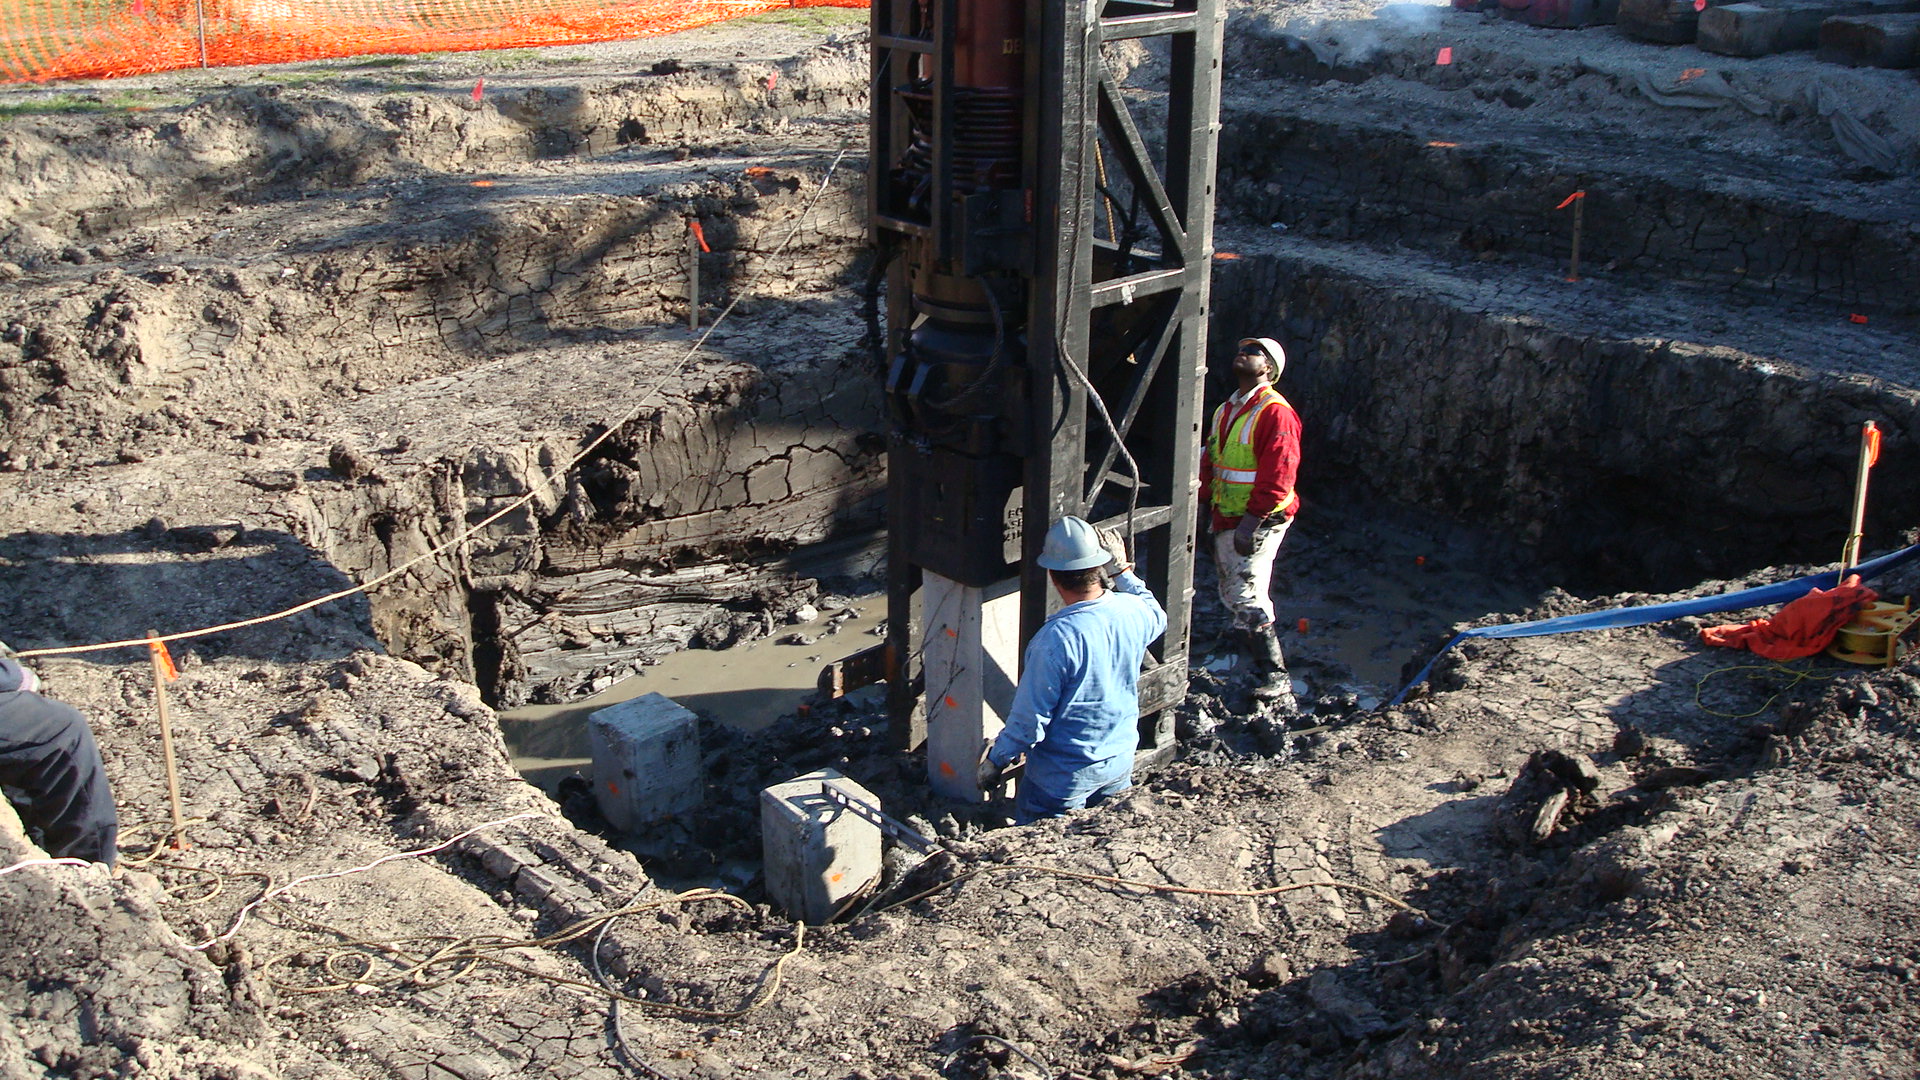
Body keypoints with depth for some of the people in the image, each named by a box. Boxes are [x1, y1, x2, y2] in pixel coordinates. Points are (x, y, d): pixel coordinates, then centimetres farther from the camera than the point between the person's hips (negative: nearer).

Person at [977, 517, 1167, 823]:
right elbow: (1158, 618, 17)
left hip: (1064, 777, -6)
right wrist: (1123, 570, 22)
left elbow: (1029, 720, -21)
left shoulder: (1057, 637, -30)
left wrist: (994, 761, -7)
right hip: (1120, 762, 6)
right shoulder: (1135, 611, -12)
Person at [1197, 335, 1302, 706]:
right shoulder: (1225, 411, 15)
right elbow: (1210, 464, 20)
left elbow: (1278, 477, -20)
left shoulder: (1275, 413, -14)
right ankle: (1258, 672, 26)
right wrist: (1207, 507, 9)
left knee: (1248, 601, -14)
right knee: (1233, 599, 15)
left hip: (1258, 524, -9)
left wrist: (1251, 521, -23)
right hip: (1225, 522, 10)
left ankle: (1276, 687, -9)